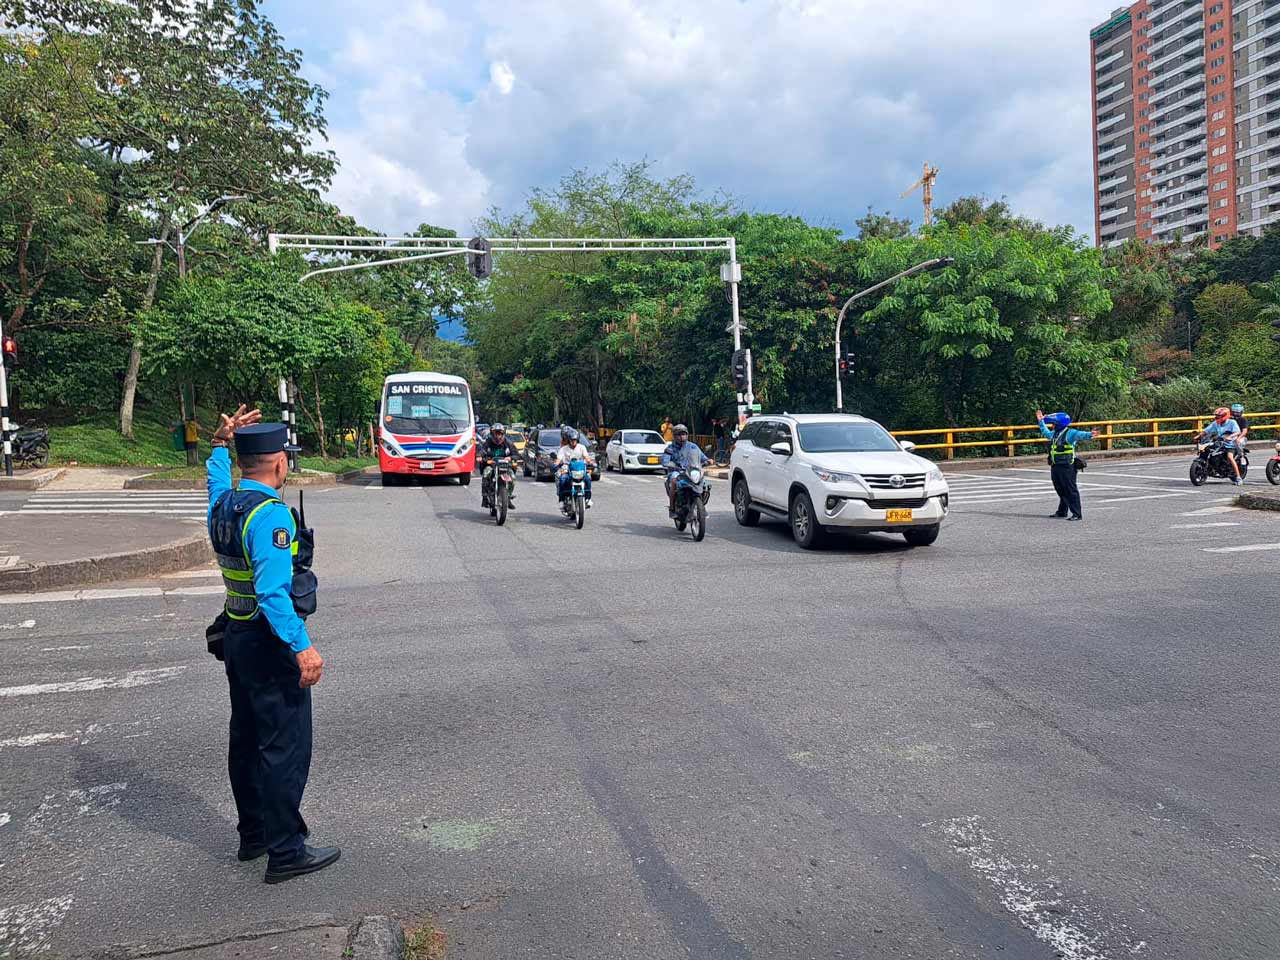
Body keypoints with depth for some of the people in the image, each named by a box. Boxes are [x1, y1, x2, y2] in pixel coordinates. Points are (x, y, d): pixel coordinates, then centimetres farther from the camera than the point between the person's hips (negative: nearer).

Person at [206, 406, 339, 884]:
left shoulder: (224, 503, 4)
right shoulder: (270, 514, -24)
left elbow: (218, 476, 32)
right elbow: (273, 592, -31)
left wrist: (221, 442, 30)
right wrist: (302, 647, -33)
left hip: (237, 635, 10)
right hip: (269, 641, -10)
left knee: (247, 738, 19)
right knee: (286, 747, 0)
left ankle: (253, 834, 34)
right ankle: (285, 852, 8)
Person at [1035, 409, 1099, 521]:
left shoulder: (1069, 433, -10)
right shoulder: (1054, 434, 17)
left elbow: (1080, 434, -29)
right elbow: (1046, 432, 38)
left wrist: (1089, 434, -48)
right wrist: (1041, 421, 45)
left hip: (1067, 467, -9)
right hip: (1055, 467, 9)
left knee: (1071, 490, -6)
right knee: (1060, 490, 18)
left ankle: (1077, 514, -3)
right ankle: (1062, 512, 29)